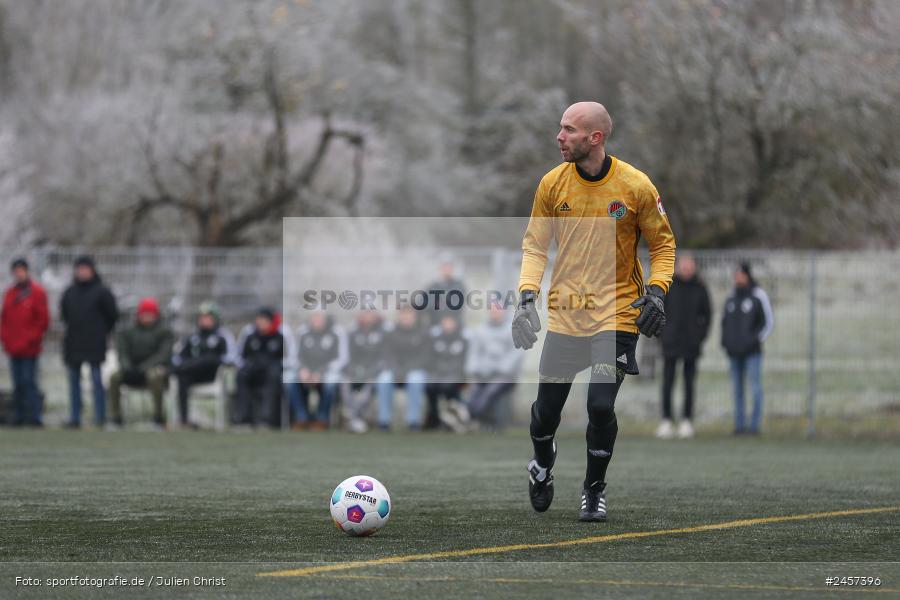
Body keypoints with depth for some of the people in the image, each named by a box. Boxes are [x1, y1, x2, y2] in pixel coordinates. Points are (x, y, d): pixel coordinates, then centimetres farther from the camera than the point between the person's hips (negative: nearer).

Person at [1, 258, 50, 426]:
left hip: (29, 348, -6)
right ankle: (19, 415, 11)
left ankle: (34, 416, -10)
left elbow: (43, 319, -6)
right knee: (18, 384, 7)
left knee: (29, 381, -10)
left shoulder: (37, 292, -3)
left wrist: (30, 339, -10)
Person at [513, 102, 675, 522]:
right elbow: (535, 245, 7)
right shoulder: (552, 184, -1)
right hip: (564, 313, 2)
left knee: (601, 405, -13)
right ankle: (542, 463, 38)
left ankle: (595, 489, 11)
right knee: (547, 406, 4)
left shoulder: (636, 186, -8)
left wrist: (656, 291, -11)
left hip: (616, 313, -2)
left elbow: (663, 244, 3)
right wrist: (527, 294, -7)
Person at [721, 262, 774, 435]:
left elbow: (769, 322, 0)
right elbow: (725, 320, 23)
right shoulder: (731, 297, 13)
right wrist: (725, 341, 11)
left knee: (755, 387, -7)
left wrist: (757, 340, -7)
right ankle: (739, 424, 9)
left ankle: (755, 424, -6)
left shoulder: (759, 296, -2)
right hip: (734, 351, 5)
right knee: (737, 388, 5)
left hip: (752, 351, -5)